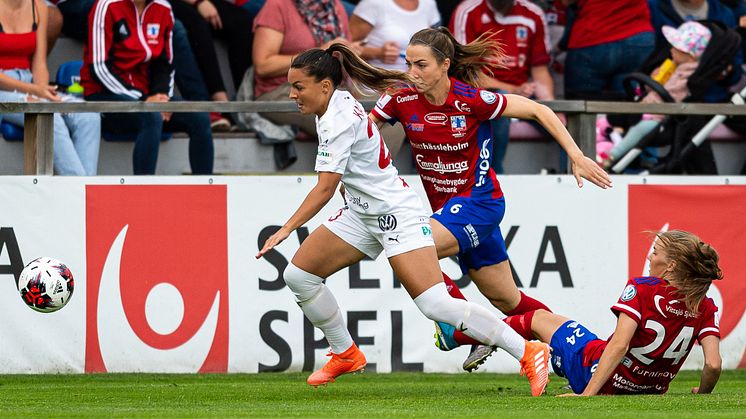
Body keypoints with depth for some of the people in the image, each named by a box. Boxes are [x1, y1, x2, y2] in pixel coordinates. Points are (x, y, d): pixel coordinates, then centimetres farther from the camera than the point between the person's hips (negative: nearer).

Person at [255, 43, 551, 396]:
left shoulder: (339, 121, -23)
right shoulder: (336, 103, 5)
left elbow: (325, 189, -26)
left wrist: (286, 229, -27)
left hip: (397, 215, -10)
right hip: (362, 214, 10)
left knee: (435, 305, -19)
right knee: (298, 275, 4)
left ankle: (528, 353, -14)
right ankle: (345, 355, 20)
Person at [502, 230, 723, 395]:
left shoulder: (641, 289, -23)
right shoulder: (705, 307, -11)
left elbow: (619, 344, -30)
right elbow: (713, 365, -18)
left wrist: (586, 394, -30)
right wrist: (702, 395, 3)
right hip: (650, 391, 4)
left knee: (540, 319, 21)